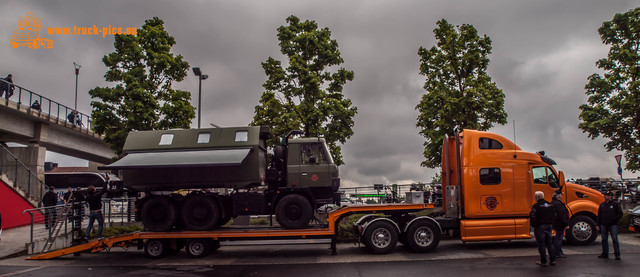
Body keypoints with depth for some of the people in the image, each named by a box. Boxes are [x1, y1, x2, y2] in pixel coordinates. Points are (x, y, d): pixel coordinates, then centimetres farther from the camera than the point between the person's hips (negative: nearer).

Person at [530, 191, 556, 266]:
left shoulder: (536, 206, -15)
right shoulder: (550, 205, 8)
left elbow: (532, 216, -20)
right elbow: (554, 214, 15)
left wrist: (533, 225, -6)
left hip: (539, 226, -6)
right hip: (549, 226, 7)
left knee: (541, 244, 1)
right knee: (549, 243, 15)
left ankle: (543, 261, 5)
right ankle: (553, 260, 17)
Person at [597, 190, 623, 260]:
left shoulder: (615, 204, 0)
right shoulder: (602, 205, 11)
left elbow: (620, 214, -1)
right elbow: (599, 215, 13)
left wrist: (614, 220, -11)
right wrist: (598, 225, 9)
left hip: (613, 225, -4)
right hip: (603, 225, 4)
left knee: (615, 239, -4)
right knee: (604, 239, 7)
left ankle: (617, 254, 4)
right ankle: (605, 253, 15)